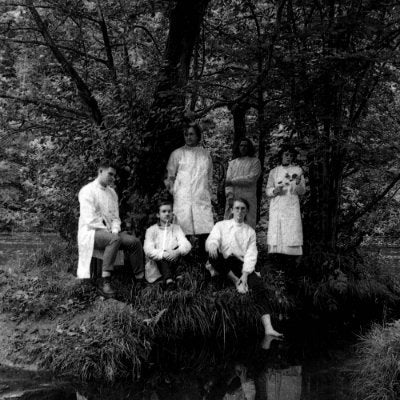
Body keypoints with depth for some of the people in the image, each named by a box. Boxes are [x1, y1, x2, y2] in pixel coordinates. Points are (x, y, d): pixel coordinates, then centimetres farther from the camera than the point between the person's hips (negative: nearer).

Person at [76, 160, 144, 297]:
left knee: (135, 241, -16)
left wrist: (115, 230, -6)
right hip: (91, 233, -7)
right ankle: (105, 282, -39)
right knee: (114, 239, -37)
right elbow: (90, 220, -16)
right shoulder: (88, 191, -8)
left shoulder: (112, 193, 15)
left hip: (109, 232, 7)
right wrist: (108, 231, -16)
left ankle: (140, 278, -10)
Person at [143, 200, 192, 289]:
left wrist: (178, 251, -28)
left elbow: (187, 245, -3)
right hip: (159, 260, -2)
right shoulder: (151, 230, 9)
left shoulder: (176, 228, 16)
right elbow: (148, 250, -9)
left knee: (178, 249, -27)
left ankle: (168, 277, -37)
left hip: (173, 258, 2)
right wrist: (163, 254, -29)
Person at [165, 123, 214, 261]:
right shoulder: (177, 153, 9)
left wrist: (208, 194, 14)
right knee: (183, 230, -8)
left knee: (204, 229, -7)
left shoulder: (205, 154, 16)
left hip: (202, 198, 2)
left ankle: (204, 259, -1)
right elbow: (170, 176, 10)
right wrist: (171, 189, -2)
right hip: (182, 198, -2)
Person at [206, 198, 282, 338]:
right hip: (225, 266, -1)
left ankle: (268, 328, -41)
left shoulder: (250, 231, 17)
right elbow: (212, 240, -3)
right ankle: (236, 281, -20)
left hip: (242, 265, 1)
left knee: (258, 285, -29)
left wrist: (245, 275, -13)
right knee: (213, 254, -34)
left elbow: (251, 255, 5)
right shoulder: (221, 225, 16)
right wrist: (212, 246, -30)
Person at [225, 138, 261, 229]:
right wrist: (230, 196, -9)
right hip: (233, 199, 3)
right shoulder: (232, 163, 19)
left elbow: (252, 178, -7)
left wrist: (233, 181, -4)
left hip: (248, 199, -3)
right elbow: (228, 181, 7)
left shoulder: (255, 161, 9)